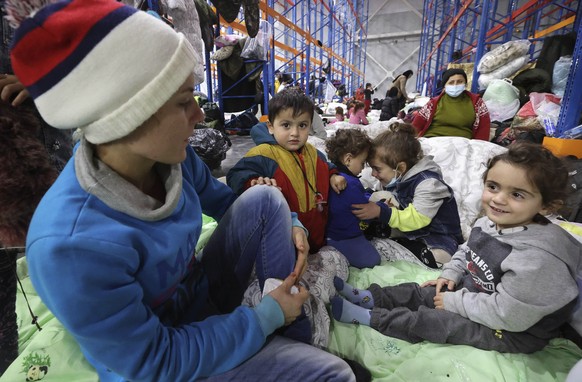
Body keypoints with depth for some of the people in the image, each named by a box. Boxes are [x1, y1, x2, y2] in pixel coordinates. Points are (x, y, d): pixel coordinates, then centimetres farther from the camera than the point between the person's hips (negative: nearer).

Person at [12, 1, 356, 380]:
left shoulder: (171, 156, -16)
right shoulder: (69, 246, -35)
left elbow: (224, 200, 4)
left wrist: (289, 225, -10)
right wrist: (267, 316, -20)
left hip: (203, 289, 6)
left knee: (264, 198, -13)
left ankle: (298, 327, -6)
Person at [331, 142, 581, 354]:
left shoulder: (537, 256, -34)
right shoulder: (488, 224, -7)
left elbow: (507, 313, -30)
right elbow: (466, 252, 12)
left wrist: (454, 302, -21)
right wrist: (451, 274, -2)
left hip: (513, 332, -8)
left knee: (424, 320, -12)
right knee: (419, 292, 4)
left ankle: (368, 317, -1)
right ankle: (369, 298, 13)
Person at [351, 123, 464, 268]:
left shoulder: (428, 183, -23)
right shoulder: (395, 178, -1)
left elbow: (416, 219, -29)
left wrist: (381, 212, -36)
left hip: (438, 241, -5)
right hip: (408, 235, 6)